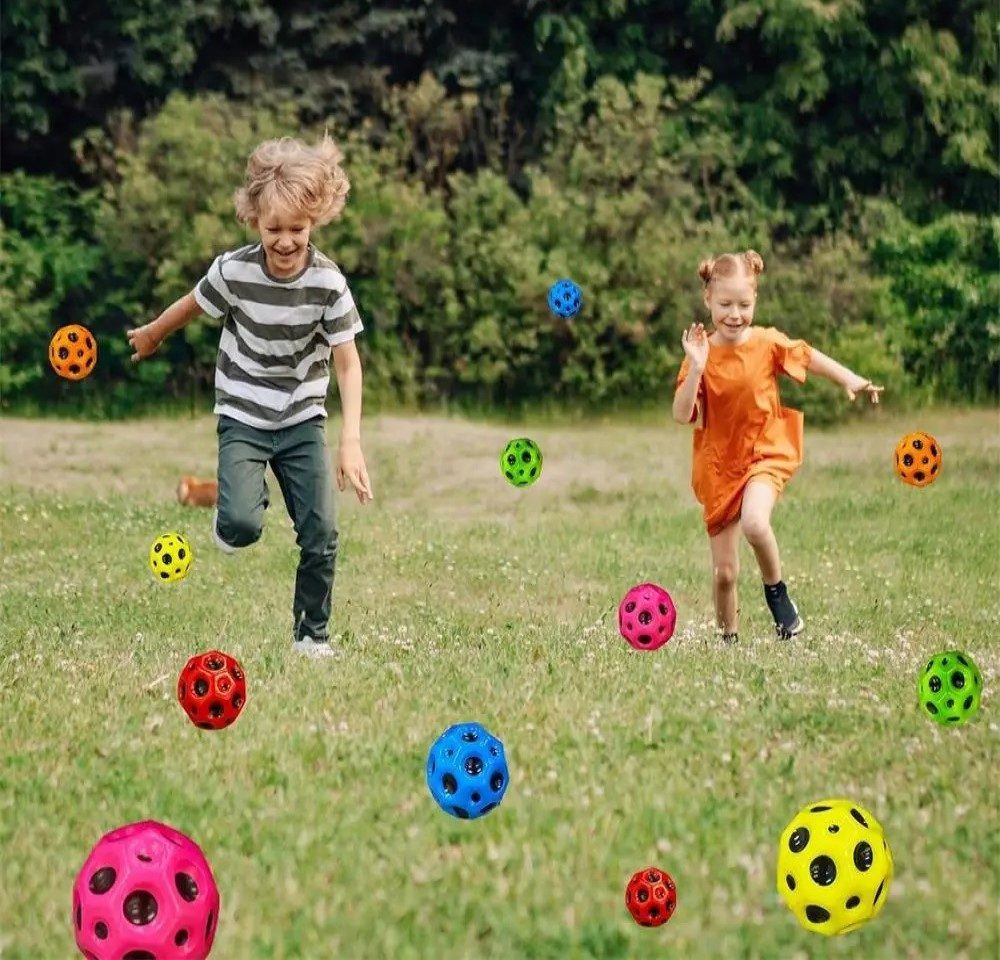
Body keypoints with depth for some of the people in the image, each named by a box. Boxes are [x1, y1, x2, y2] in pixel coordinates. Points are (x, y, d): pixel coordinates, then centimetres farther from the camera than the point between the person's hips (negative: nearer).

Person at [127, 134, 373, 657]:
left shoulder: (328, 283, -16)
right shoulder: (233, 271, -18)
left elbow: (347, 363, -13)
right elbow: (193, 304, 3)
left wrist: (351, 442, -22)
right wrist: (151, 335, 23)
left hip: (303, 421, 1)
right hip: (243, 418, -1)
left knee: (321, 536, -4)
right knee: (242, 525, -22)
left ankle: (312, 635, 15)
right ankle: (236, 507, 15)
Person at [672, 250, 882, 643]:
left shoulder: (767, 342, -5)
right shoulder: (701, 354, -8)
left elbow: (808, 356, 11)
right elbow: (682, 415, -16)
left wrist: (850, 380, 2)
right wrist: (696, 368, -27)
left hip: (765, 454, -1)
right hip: (719, 465, 1)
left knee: (754, 522, -33)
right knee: (724, 573, 4)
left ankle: (775, 589, -5)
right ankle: (728, 637, 27)